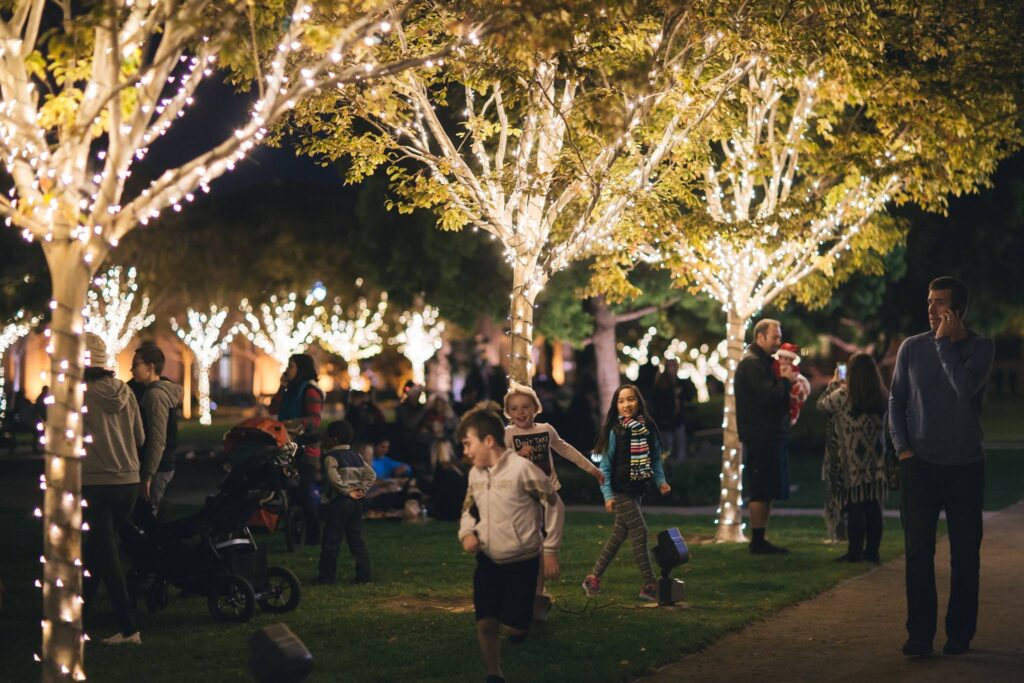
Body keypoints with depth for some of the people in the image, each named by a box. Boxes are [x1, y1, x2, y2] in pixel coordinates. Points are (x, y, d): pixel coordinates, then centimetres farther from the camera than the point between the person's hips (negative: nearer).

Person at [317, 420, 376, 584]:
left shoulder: (331, 458, -8)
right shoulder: (356, 456, 13)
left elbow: (334, 478, -23)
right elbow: (370, 474, 8)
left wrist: (347, 491, -16)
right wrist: (361, 489, 3)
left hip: (339, 502, -7)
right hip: (356, 503, 7)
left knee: (331, 540, 0)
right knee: (356, 539, 9)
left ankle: (327, 575, 2)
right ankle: (364, 574, 5)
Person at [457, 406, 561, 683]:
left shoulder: (522, 468, -18)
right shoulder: (475, 474, 2)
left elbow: (552, 505, -10)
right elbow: (469, 509, 17)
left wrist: (551, 550, -8)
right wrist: (467, 533, -5)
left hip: (522, 562, -5)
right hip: (488, 561, 5)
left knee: (515, 627, -1)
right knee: (485, 624, -2)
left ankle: (529, 614, 33)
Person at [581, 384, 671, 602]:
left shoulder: (648, 428, 4)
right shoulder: (615, 431, -11)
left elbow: (655, 459, 12)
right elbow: (605, 465, -8)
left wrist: (660, 481, -2)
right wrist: (608, 494, -13)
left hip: (637, 491, 6)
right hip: (620, 492, -6)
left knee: (618, 536, 11)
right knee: (640, 533, -9)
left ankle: (593, 578, 22)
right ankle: (650, 586, -3)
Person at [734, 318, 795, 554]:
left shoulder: (761, 362, 21)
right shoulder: (752, 363, -13)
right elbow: (768, 395, -23)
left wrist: (783, 380, 6)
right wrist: (786, 381, -8)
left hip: (768, 436, 11)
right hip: (760, 437, -11)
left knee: (766, 490, 11)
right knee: (761, 491, -9)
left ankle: (760, 541, 14)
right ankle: (758, 541, -6)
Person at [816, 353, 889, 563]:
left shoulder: (843, 395, -13)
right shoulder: (882, 398, 0)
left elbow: (822, 404, 3)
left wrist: (834, 383, 19)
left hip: (852, 462, -4)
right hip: (876, 462, 4)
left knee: (854, 508, 0)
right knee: (873, 508, 7)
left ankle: (855, 551, 1)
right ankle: (872, 551, 11)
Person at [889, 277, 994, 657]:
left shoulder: (980, 348, -3)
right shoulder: (912, 348, 3)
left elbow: (964, 388, -21)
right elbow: (896, 401, 9)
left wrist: (944, 340, -15)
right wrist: (903, 448, -1)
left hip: (965, 467, -1)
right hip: (920, 465, 1)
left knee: (965, 554, 3)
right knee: (918, 552, -1)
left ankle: (959, 634, 11)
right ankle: (919, 634, 5)